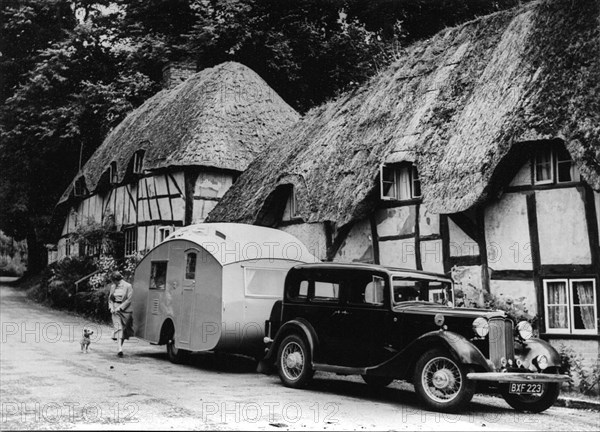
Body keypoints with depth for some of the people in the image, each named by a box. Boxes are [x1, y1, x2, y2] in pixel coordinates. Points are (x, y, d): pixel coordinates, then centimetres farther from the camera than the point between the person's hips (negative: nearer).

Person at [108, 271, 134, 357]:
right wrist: (111, 307, 0)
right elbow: (110, 298, 16)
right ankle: (120, 349, -20)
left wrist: (120, 307, -14)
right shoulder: (113, 286, 10)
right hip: (115, 310, 2)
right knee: (118, 328, -11)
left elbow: (128, 300, -8)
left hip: (125, 310, -2)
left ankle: (120, 345, 21)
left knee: (124, 330, 4)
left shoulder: (128, 286, -5)